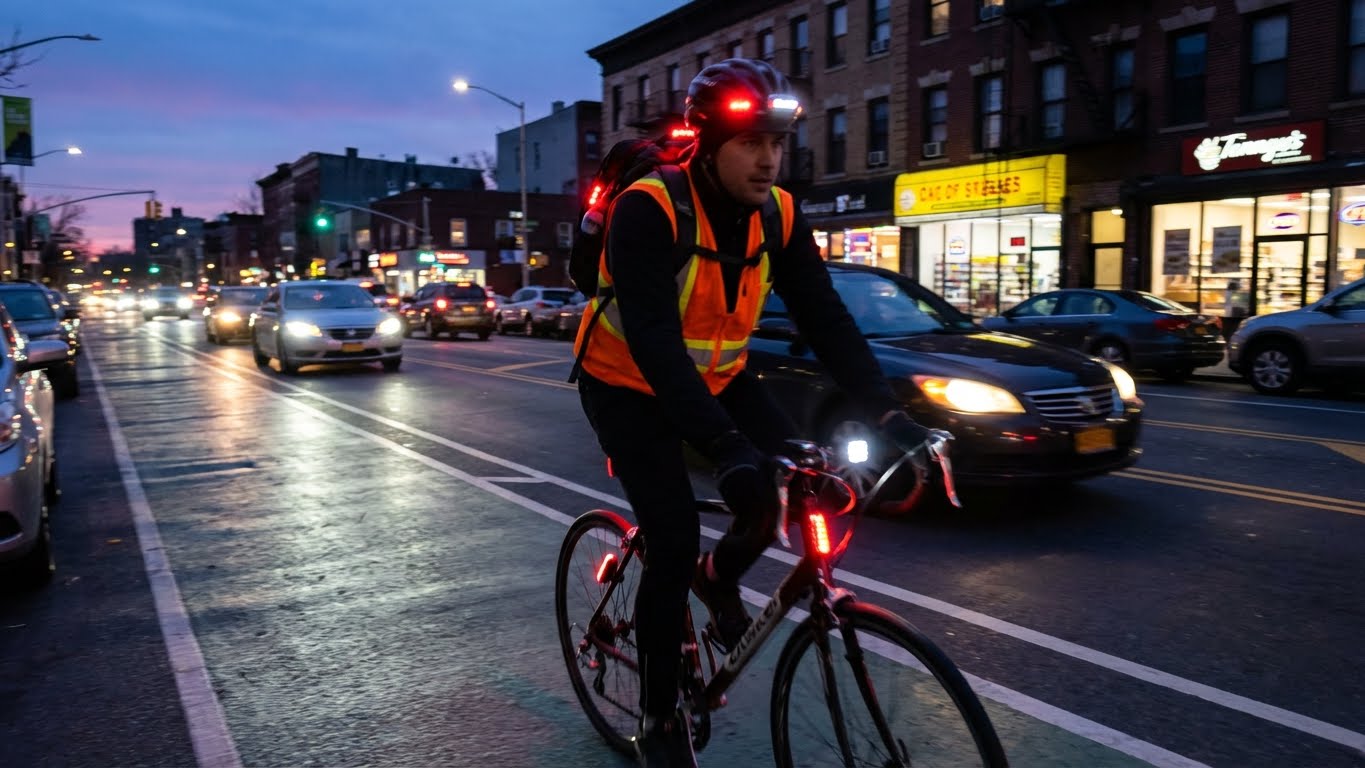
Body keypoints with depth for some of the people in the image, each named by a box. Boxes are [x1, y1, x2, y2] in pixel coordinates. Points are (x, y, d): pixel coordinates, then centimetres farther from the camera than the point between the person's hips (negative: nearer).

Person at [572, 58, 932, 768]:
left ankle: (720, 577, 20)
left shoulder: (777, 214, -9)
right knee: (674, 539, -13)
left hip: (717, 377, 6)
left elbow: (825, 316, -13)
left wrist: (887, 412, -25)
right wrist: (724, 442, -47)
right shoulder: (648, 208, -27)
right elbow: (652, 338, -37)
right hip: (628, 386, -5)